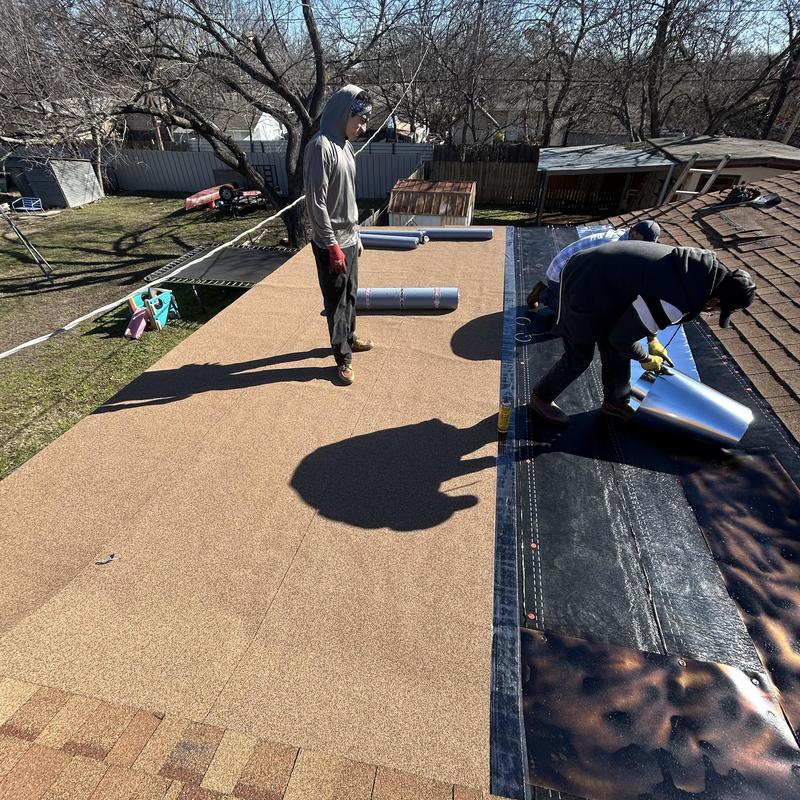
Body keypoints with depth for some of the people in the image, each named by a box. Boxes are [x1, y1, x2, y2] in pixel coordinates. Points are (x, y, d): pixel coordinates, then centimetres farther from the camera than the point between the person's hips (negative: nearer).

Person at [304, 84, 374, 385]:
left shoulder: (344, 146, 12)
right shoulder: (321, 146, -16)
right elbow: (316, 202, -21)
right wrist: (332, 245, -21)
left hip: (348, 239, 9)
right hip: (332, 244, -9)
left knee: (350, 295, 20)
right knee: (336, 301, 2)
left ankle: (349, 338, 39)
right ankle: (343, 357, 15)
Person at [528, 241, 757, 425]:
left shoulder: (696, 264, -1)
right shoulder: (673, 305, -27)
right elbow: (622, 337, -18)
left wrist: (652, 339, 15)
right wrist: (646, 359, 2)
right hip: (585, 292, -9)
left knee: (615, 352, 19)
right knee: (579, 358, 8)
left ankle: (615, 402, 40)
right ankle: (541, 398, 31)